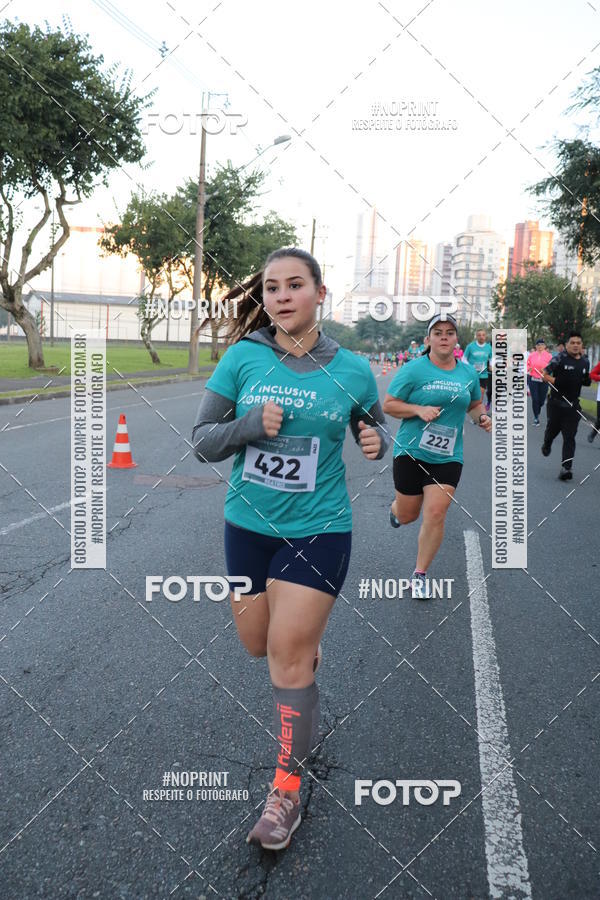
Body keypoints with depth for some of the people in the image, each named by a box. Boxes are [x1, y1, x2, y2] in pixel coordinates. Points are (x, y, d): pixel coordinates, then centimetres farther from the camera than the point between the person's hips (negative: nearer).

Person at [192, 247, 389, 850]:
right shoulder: (243, 357, -7)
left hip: (318, 530, -2)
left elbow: (373, 426, 12)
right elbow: (202, 440, -5)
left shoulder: (351, 370, -6)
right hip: (248, 524, 3)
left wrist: (375, 441, -12)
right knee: (257, 644, 17)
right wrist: (250, 425, -23)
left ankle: (286, 789, 15)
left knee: (289, 658, -2)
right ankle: (308, 636, 53)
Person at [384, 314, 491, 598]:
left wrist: (481, 417, 0)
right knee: (407, 515, 8)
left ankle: (420, 574, 10)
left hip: (448, 457, 2)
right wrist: (419, 410, -20)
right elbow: (388, 404, -5)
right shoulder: (413, 370, -8)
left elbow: (474, 404, 22)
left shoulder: (469, 373, 6)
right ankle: (396, 506, 49)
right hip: (411, 451, -2)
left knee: (435, 514, -9)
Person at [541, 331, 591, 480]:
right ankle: (547, 445, 50)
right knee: (552, 429, 15)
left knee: (569, 437, -4)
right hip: (556, 403, -3)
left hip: (573, 405, 3)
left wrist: (587, 381, 0)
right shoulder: (560, 359, -9)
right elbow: (544, 375, -7)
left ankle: (566, 468, -7)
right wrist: (557, 382, -22)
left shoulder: (585, 362, 8)